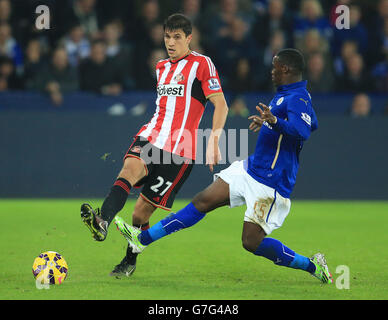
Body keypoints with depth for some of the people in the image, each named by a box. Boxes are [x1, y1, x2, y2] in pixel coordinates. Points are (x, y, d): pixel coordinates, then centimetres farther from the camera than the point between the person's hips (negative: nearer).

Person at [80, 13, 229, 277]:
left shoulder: (202, 64, -1)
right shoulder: (162, 67, 20)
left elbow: (221, 105, -6)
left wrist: (213, 142, -16)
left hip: (179, 149, -5)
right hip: (151, 137, 5)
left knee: (142, 212, -4)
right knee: (131, 168, -30)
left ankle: (130, 262, 17)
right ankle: (103, 221, -53)